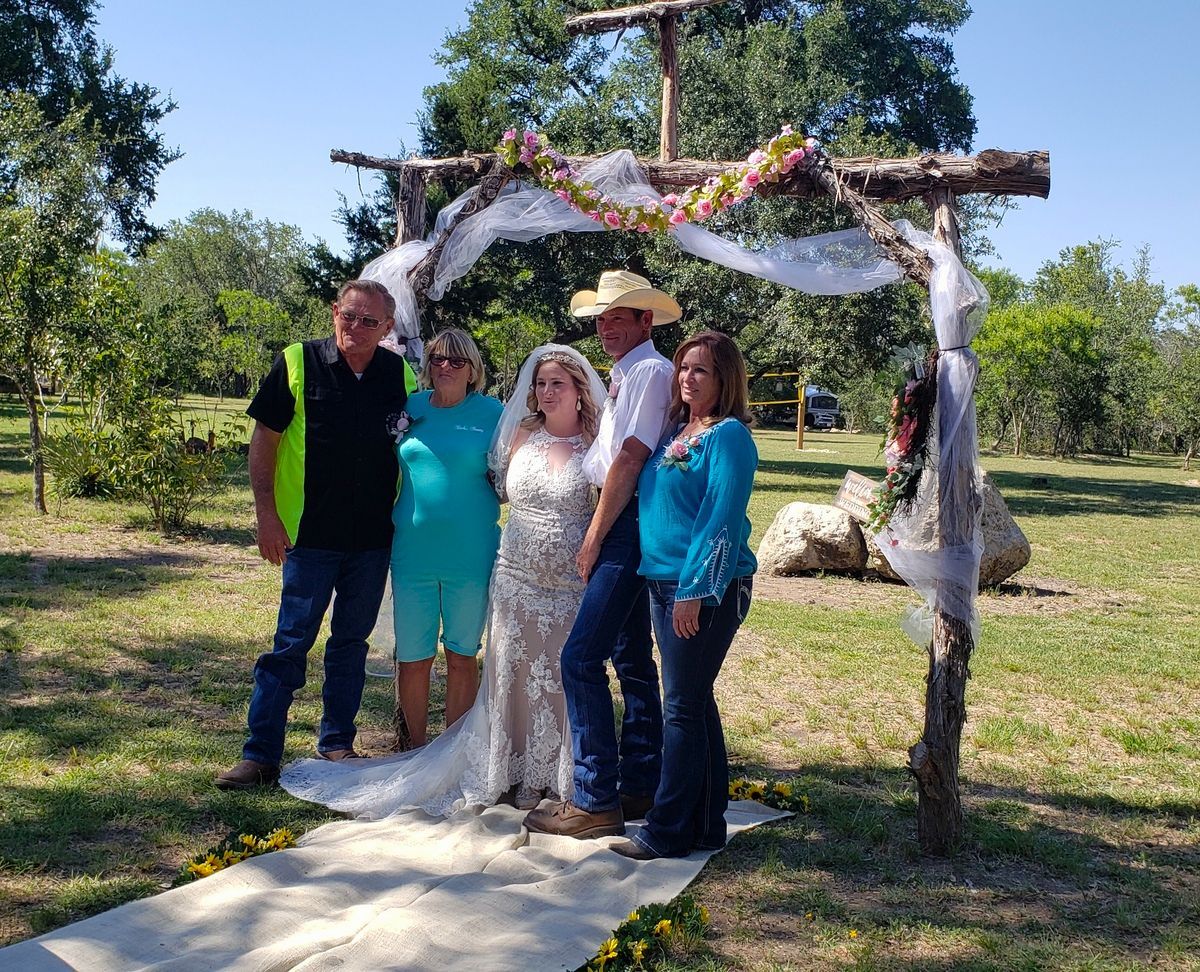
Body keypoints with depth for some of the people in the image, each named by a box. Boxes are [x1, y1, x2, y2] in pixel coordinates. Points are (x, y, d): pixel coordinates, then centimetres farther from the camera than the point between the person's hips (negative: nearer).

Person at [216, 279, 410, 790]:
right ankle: (260, 755, 8)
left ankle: (337, 744, 26)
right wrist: (266, 514, -8)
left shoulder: (400, 374, 2)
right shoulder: (297, 363, -5)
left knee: (352, 643, 13)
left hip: (374, 538, 3)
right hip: (310, 535, -3)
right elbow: (264, 437, -2)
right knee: (290, 645, 0)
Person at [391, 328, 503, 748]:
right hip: (412, 551, 2)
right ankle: (417, 748, 24)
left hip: (470, 554, -2)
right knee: (412, 657, 7)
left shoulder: (491, 413, 0)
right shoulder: (411, 407, 6)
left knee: (462, 655, 10)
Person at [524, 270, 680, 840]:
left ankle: (595, 801, -7)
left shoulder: (650, 371, -11)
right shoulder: (624, 375, 19)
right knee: (631, 658, 14)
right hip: (624, 526, 10)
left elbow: (629, 458, -17)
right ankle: (639, 786, 24)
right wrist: (599, 535, 9)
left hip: (629, 527, -10)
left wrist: (594, 538, -12)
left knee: (581, 658, -12)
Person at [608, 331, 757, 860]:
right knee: (695, 704, 14)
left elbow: (722, 518, -18)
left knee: (683, 708, -2)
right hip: (665, 580, 9)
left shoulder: (728, 435, -11)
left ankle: (667, 831, 7)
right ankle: (705, 824, 24)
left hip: (706, 587, -9)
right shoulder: (678, 430, 14)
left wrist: (695, 589, -21)